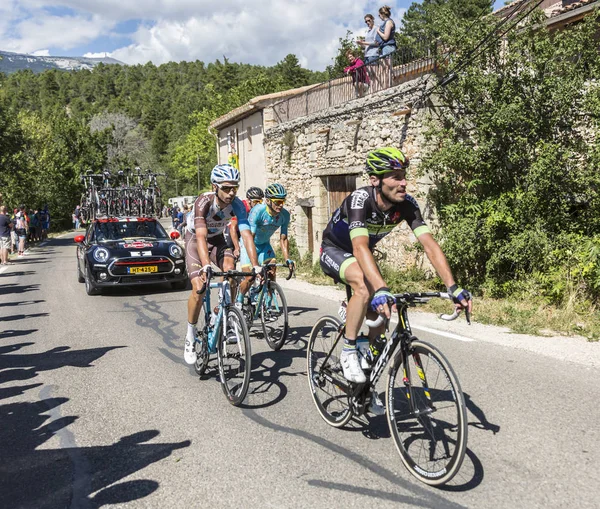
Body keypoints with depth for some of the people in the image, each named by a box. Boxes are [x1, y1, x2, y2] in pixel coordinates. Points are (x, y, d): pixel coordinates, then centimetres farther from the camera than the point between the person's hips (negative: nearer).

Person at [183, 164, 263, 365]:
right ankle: (190, 337, 2)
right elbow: (201, 237, -44)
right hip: (195, 239, -3)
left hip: (217, 239, 3)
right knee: (199, 289, -18)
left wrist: (256, 265, -43)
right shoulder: (203, 202, -34)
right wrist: (206, 266, -57)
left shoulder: (237, 205, -24)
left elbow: (246, 235, -31)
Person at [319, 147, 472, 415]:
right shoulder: (360, 199, -37)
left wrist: (454, 287, -39)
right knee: (365, 285, -37)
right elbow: (360, 247, -50)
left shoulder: (406, 204, -22)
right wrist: (382, 290, -64)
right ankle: (348, 352, -17)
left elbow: (430, 244, -28)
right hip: (334, 250, -6)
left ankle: (365, 385, 17)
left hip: (361, 254, 6)